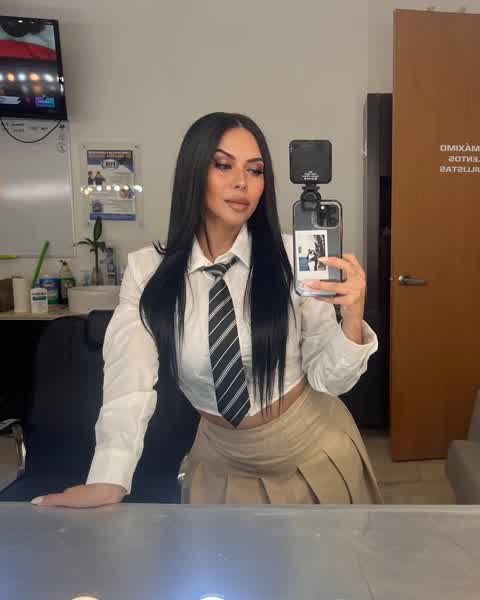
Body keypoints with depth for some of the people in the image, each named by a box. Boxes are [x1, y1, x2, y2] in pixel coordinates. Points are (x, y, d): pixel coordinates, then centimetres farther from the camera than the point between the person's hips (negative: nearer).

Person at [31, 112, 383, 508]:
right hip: (224, 461, 0)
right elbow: (130, 384, -24)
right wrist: (108, 482, -36)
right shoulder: (148, 271, -15)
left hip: (316, 448, 1)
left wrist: (352, 319, -33)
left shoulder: (291, 257, -18)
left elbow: (328, 379, -14)